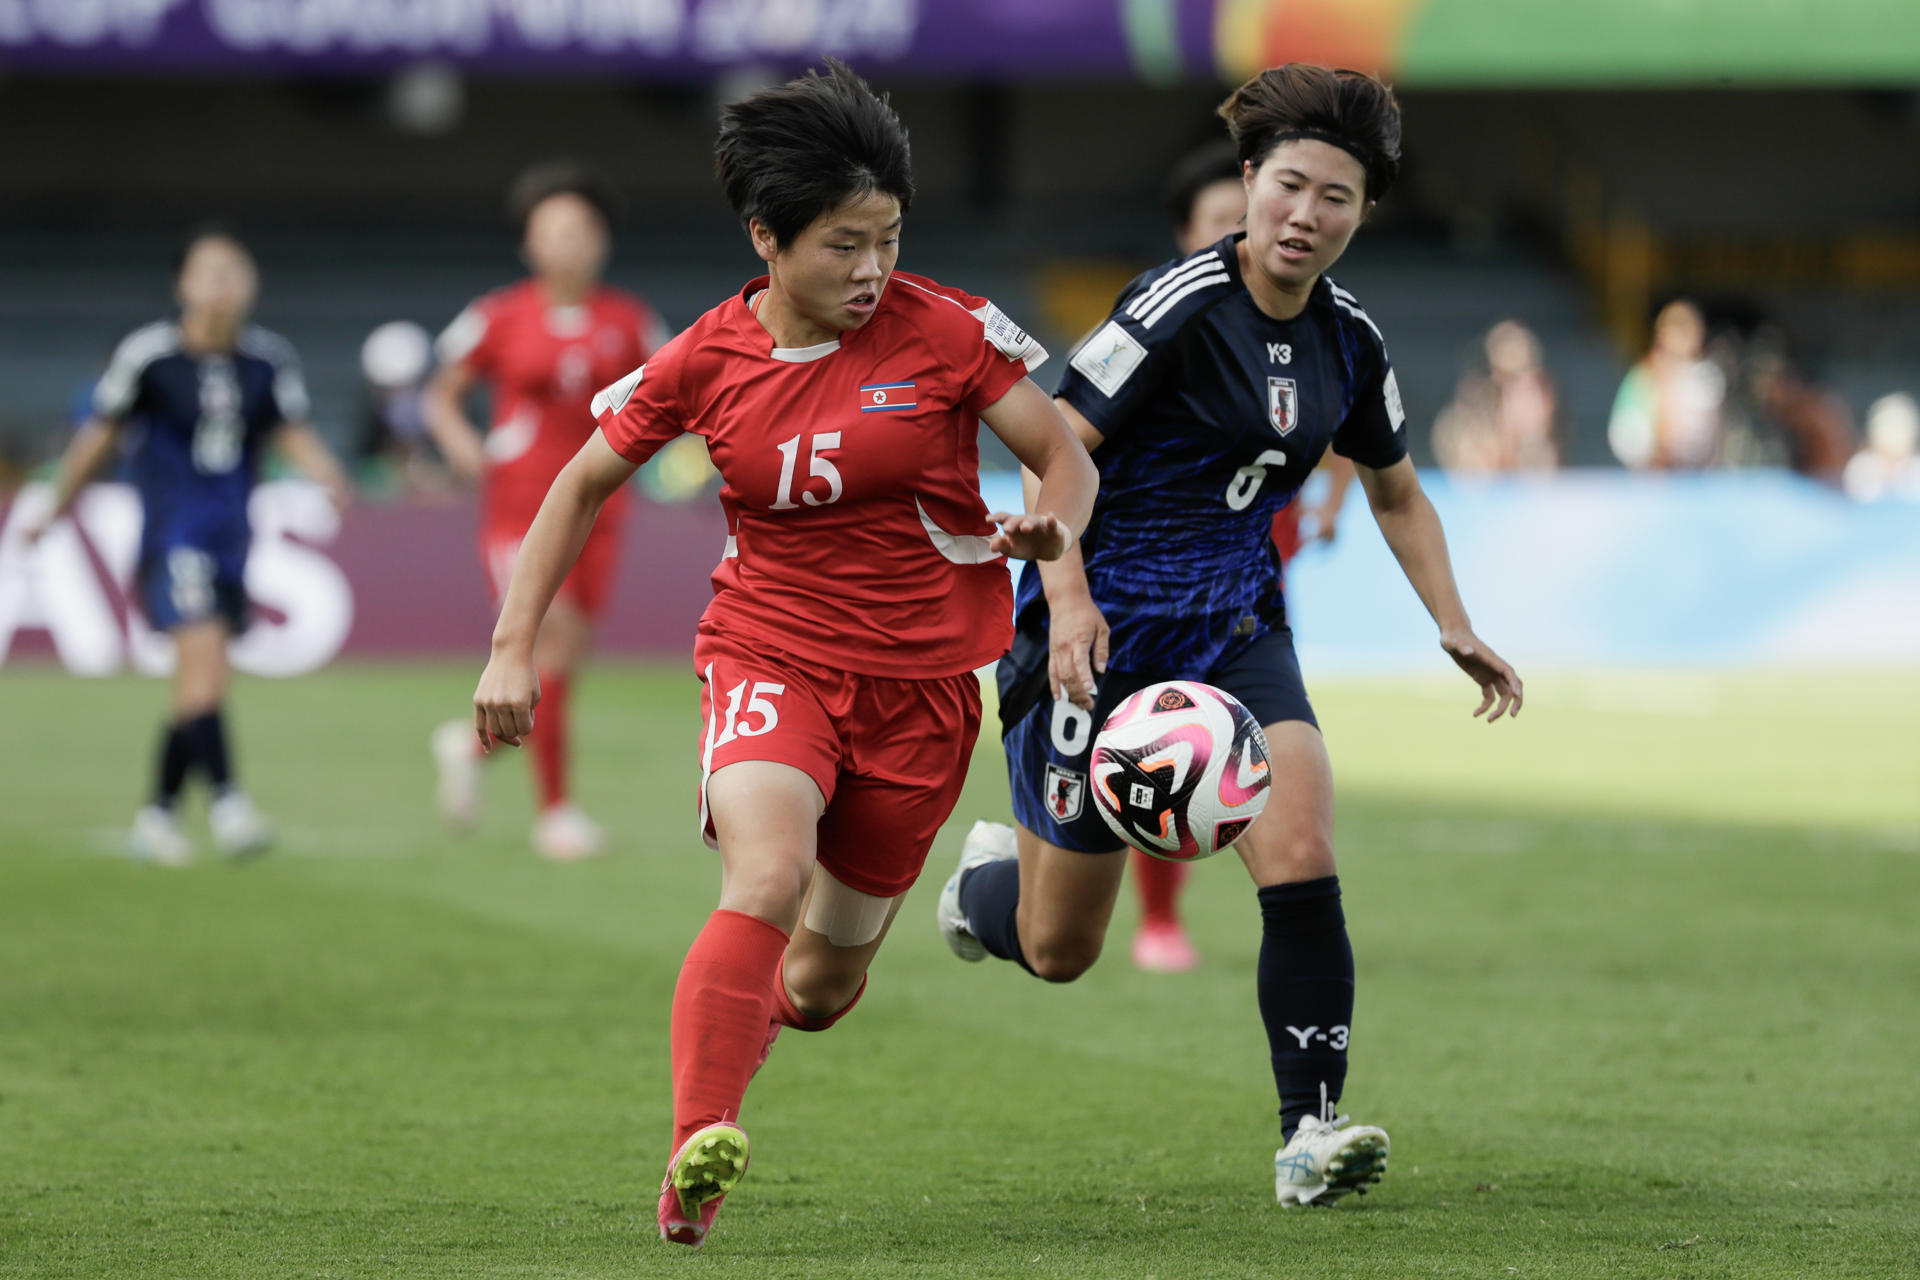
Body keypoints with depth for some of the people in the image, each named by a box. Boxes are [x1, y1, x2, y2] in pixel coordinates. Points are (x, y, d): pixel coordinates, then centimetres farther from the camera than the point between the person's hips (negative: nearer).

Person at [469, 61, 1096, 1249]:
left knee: (826, 978, 10)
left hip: (922, 681, 1)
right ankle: (697, 1158, -35)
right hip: (769, 656, -1)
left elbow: (1066, 454, -3)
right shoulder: (706, 360, -5)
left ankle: (744, 1022, 47)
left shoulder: (945, 329, -8)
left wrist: (1050, 529, -26)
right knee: (766, 878, -31)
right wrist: (515, 646, 1)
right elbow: (586, 483, 7)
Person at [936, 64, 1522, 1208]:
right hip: (1103, 628, -5)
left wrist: (1454, 625, 9)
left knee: (1302, 855, -21)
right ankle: (991, 876, 42)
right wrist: (1070, 602, -28)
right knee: (1058, 951, 5)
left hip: (1234, 626, 5)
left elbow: (1395, 490, 20)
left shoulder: (1349, 342, 3)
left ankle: (1311, 1134, -16)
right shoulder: (1182, 303, -16)